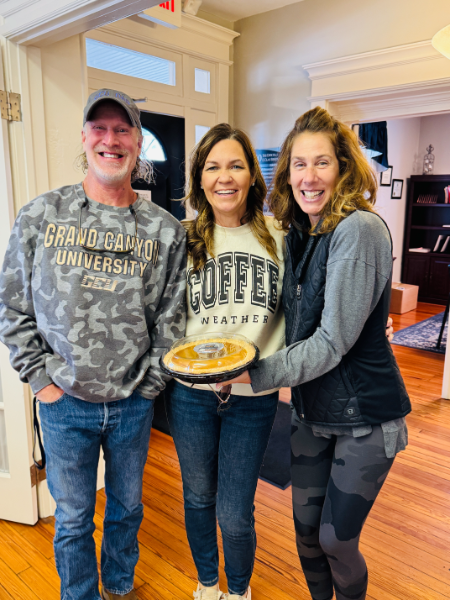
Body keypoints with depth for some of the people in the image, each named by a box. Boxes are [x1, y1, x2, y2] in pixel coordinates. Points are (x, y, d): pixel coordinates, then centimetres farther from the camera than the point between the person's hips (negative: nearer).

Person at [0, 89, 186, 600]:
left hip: (133, 404, 1)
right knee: (73, 518, 17)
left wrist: (150, 384, -3)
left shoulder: (164, 230, -5)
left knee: (127, 506, 22)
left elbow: (170, 317, -1)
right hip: (65, 402, -1)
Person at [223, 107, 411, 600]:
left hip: (364, 416, -6)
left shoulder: (359, 230, -21)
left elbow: (333, 341, -23)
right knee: (305, 527, 19)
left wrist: (256, 373, -22)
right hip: (311, 408, 6)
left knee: (336, 539, 8)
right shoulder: (296, 235, 2)